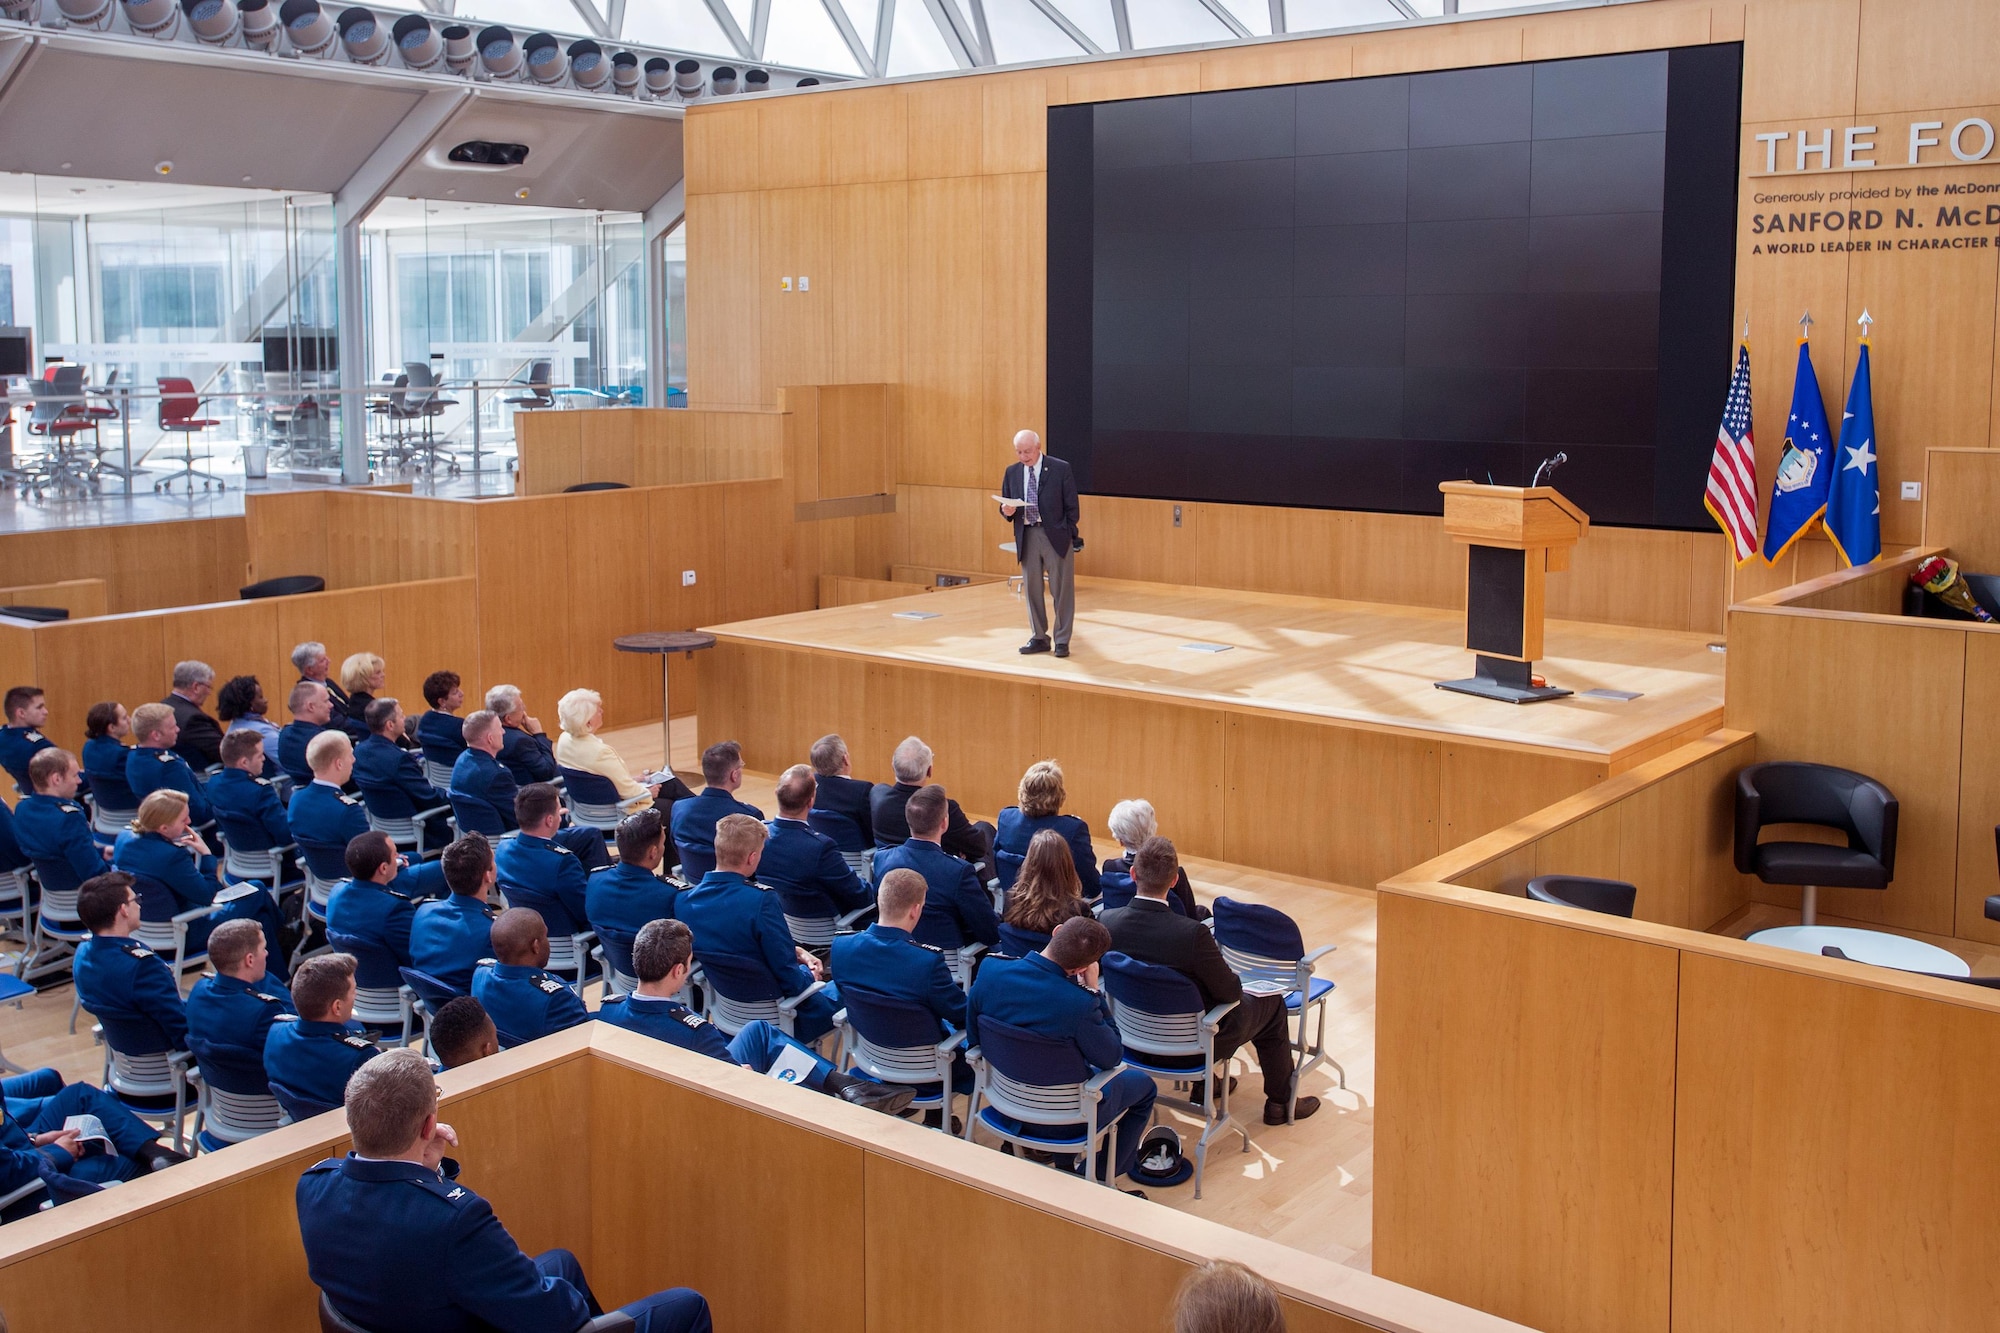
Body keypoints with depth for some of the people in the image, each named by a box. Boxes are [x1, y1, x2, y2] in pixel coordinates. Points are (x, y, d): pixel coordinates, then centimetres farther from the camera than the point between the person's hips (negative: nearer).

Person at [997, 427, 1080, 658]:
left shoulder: (1061, 469, -4)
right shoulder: (1012, 472, 7)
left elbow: (1071, 506, -1)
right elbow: (1005, 505, 12)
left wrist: (1069, 535, -3)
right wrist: (1006, 511, -11)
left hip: (1055, 535, -4)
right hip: (1027, 537, 4)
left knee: (1061, 590, 0)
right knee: (1032, 589, 10)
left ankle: (1062, 641, 7)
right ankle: (1039, 638, 21)